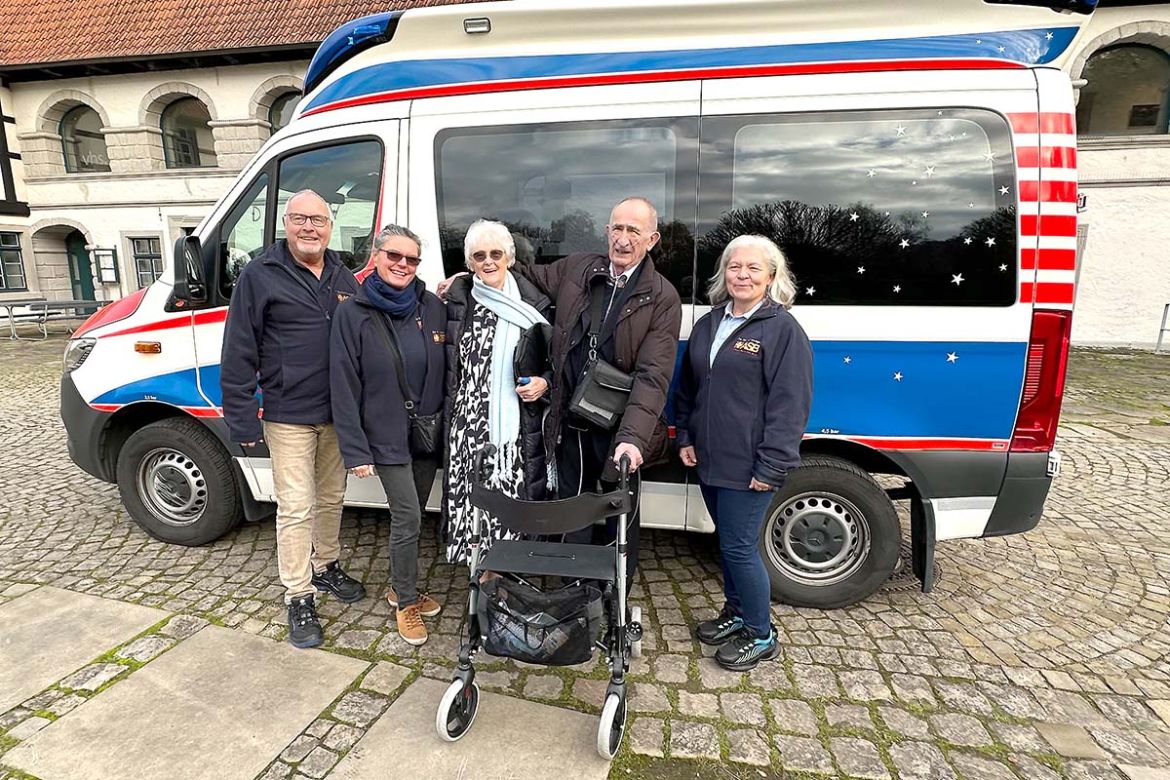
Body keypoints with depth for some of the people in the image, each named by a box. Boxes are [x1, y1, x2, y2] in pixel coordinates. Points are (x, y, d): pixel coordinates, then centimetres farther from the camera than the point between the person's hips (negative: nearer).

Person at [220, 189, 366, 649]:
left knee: (331, 498, 18)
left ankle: (326, 567, 37)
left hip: (338, 414, 5)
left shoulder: (344, 279, 9)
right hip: (289, 418, -5)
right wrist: (242, 418, -11)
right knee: (296, 508, 0)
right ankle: (299, 600, 14)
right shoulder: (260, 276, -6)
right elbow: (238, 353, -7)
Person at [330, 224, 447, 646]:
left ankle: (401, 587, 37)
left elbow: (447, 371, 5)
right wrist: (356, 450, -10)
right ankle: (406, 602, 19)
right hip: (387, 438, -4)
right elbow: (344, 386, -8)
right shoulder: (352, 314, -7)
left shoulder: (433, 307, 1)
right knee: (407, 516, -4)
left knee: (412, 514, 15)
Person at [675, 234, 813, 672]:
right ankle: (736, 612, 38)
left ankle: (761, 636, 21)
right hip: (709, 460, 7)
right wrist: (686, 438, 10)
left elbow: (790, 405, -14)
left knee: (739, 547, 0)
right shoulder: (708, 324, 11)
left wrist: (771, 467, -17)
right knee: (728, 541, 19)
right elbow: (688, 387, 17)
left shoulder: (783, 329, -9)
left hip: (748, 467, -6)